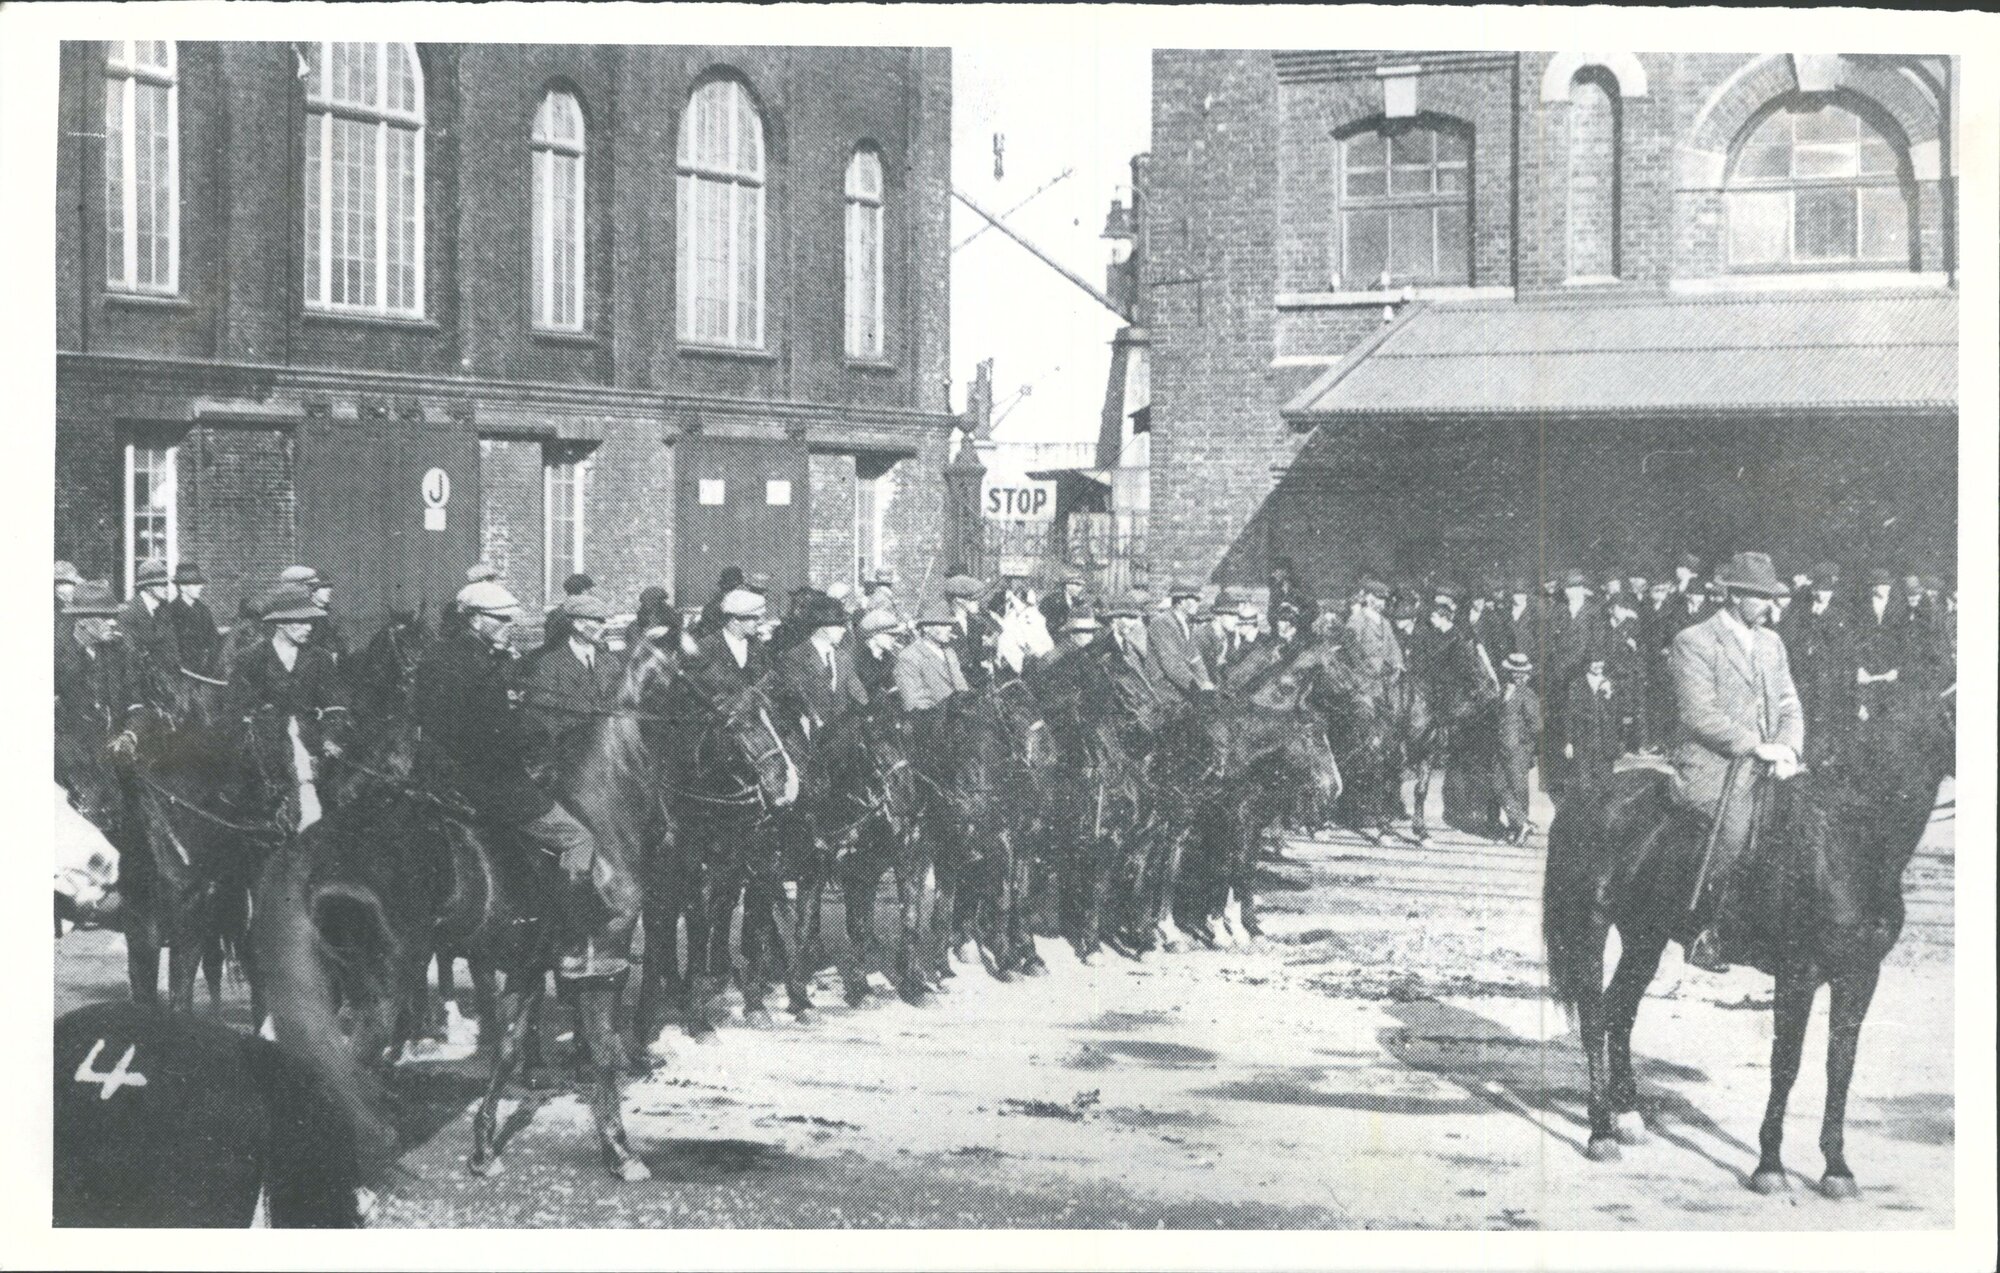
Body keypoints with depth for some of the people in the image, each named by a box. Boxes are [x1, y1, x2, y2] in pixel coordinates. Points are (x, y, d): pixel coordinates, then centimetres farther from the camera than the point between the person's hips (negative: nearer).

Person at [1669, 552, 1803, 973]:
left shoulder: (1771, 642, 17)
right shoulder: (1694, 642, -6)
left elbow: (1788, 705, 14)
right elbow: (1699, 715, -15)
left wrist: (1789, 749, -7)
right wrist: (1757, 746, -20)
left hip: (1762, 770, 7)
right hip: (1711, 771, -7)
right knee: (1738, 827, -27)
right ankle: (1701, 933, -8)